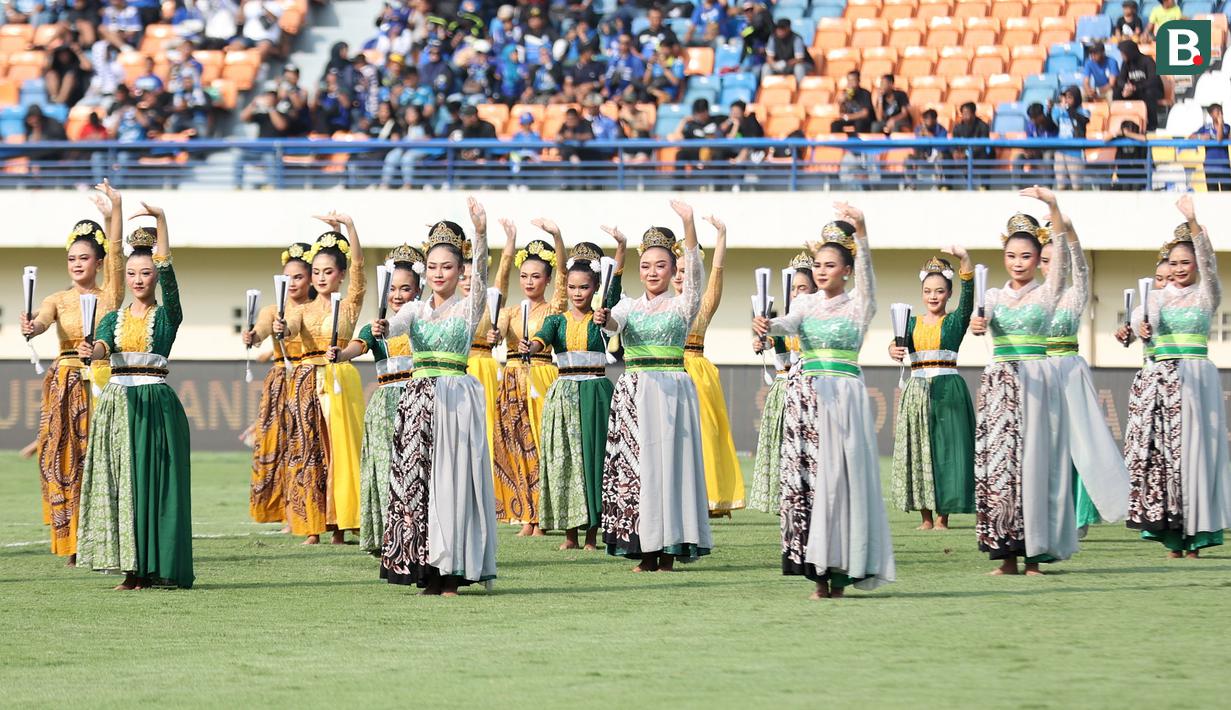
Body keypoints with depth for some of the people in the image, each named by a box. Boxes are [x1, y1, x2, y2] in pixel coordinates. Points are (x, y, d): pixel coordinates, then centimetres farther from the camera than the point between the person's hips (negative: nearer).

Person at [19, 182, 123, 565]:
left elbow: (116, 255, -7)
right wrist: (31, 328, -36)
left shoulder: (110, 296, 6)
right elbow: (43, 319, -13)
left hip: (102, 385, -1)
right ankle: (74, 542, 0)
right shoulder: (58, 300, 8)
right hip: (65, 387, 1)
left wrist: (114, 213, -19)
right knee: (64, 460, -4)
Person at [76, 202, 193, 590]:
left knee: (153, 482, -6)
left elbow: (167, 273, -11)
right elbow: (103, 345, -7)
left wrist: (161, 220, -21)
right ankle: (133, 569, 2)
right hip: (117, 404, 3)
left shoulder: (167, 316, 3)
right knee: (119, 482, -1)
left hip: (156, 403, -3)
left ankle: (152, 568, -3)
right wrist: (91, 350, -33)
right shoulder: (114, 319, 13)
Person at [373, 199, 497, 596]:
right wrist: (381, 329, -32)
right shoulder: (416, 309, 12)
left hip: (457, 398, -3)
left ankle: (451, 570, -5)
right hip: (419, 398, 3)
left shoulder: (469, 307, 4)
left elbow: (480, 274, -14)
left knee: (452, 478, -6)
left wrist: (481, 233, -30)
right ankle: (426, 568, 2)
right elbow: (397, 325, -8)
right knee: (415, 477, -2)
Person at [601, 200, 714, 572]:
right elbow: (612, 325, -8)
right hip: (634, 393, 3)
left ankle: (668, 551, -2)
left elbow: (694, 272, -14)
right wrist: (602, 316, -33)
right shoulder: (629, 306, 12)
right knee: (635, 464, -1)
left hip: (672, 389, -3)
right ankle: (645, 550, 4)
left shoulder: (682, 305, 3)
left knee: (669, 461, -5)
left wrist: (689, 225, -28)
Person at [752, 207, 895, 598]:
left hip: (845, 396, -3)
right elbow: (788, 323, -8)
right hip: (807, 396, 3)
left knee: (841, 475, -8)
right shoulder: (807, 304, 12)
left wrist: (861, 234, -34)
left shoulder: (858, 305, 3)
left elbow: (864, 274, -16)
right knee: (806, 475, -2)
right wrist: (766, 326, -32)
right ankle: (818, 573, 1)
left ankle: (840, 571, -5)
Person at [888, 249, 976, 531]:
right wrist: (894, 350, -29)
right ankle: (926, 517, 9)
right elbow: (899, 344, -4)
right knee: (917, 451, 2)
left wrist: (964, 259, -29)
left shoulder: (955, 321, 3)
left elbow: (968, 294, -13)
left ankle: (942, 518, -1)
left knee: (946, 449, -6)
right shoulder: (912, 323, 12)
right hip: (916, 390, 3)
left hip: (948, 390, -3)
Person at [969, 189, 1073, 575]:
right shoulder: (994, 296, 12)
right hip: (999, 381, 3)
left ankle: (1034, 555, -2)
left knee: (1033, 460, -5)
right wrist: (976, 325, -32)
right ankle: (1007, 555, 2)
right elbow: (981, 319, -8)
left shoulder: (1047, 293, 5)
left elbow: (1062, 255, -10)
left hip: (1037, 381, -3)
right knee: (996, 460, -3)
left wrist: (1053, 207, -22)